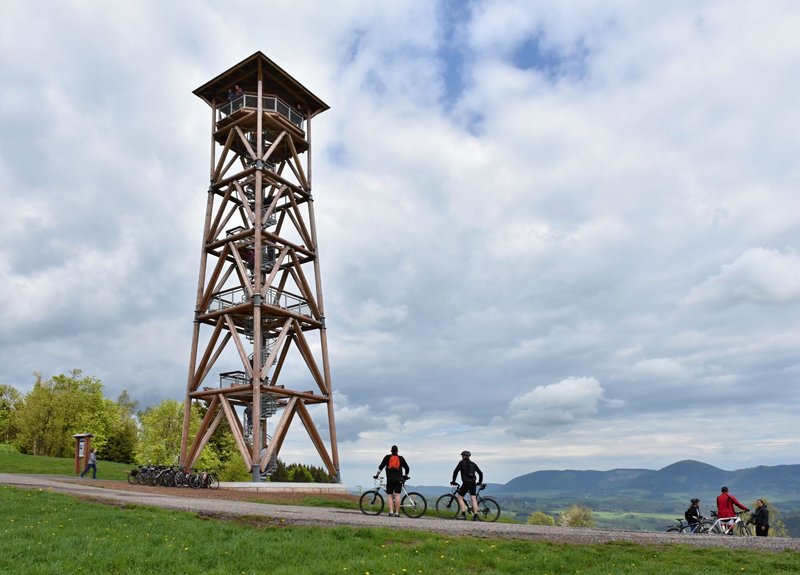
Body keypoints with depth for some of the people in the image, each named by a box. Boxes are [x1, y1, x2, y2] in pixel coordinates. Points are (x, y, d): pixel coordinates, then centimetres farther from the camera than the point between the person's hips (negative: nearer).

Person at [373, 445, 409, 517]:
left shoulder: (387, 457, 6)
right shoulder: (401, 458, 7)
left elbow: (381, 467, 5)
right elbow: (407, 468, 11)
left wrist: (377, 475, 16)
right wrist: (405, 475, 28)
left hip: (390, 479, 0)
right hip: (398, 479, 0)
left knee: (390, 496, 4)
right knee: (397, 495, -3)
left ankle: (391, 512, -8)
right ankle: (397, 513, -6)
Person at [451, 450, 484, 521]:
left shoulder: (462, 462, 0)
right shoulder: (473, 464, 15)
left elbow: (455, 472, -2)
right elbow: (480, 473, 15)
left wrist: (453, 481, 7)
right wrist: (480, 482, 25)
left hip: (466, 483, -5)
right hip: (473, 483, 5)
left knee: (460, 497, 6)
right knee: (473, 499, 5)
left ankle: (463, 514, -3)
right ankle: (475, 516, -1)